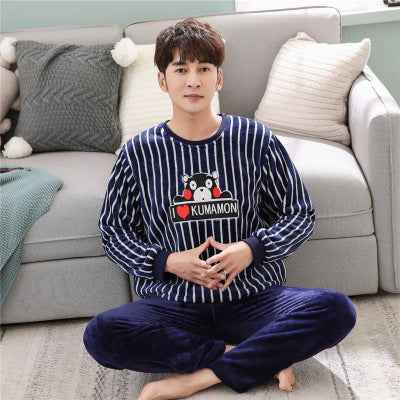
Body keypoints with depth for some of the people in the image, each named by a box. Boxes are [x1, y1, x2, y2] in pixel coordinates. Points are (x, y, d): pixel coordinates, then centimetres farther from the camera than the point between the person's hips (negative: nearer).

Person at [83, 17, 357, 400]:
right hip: (171, 302, 0)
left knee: (336, 310, -25)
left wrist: (251, 249, -12)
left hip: (252, 297, 0)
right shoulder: (138, 152, 1)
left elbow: (300, 215, 6)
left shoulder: (256, 139, 0)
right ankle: (260, 356, -17)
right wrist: (168, 262, -9)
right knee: (100, 335, -28)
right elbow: (113, 231, 8)